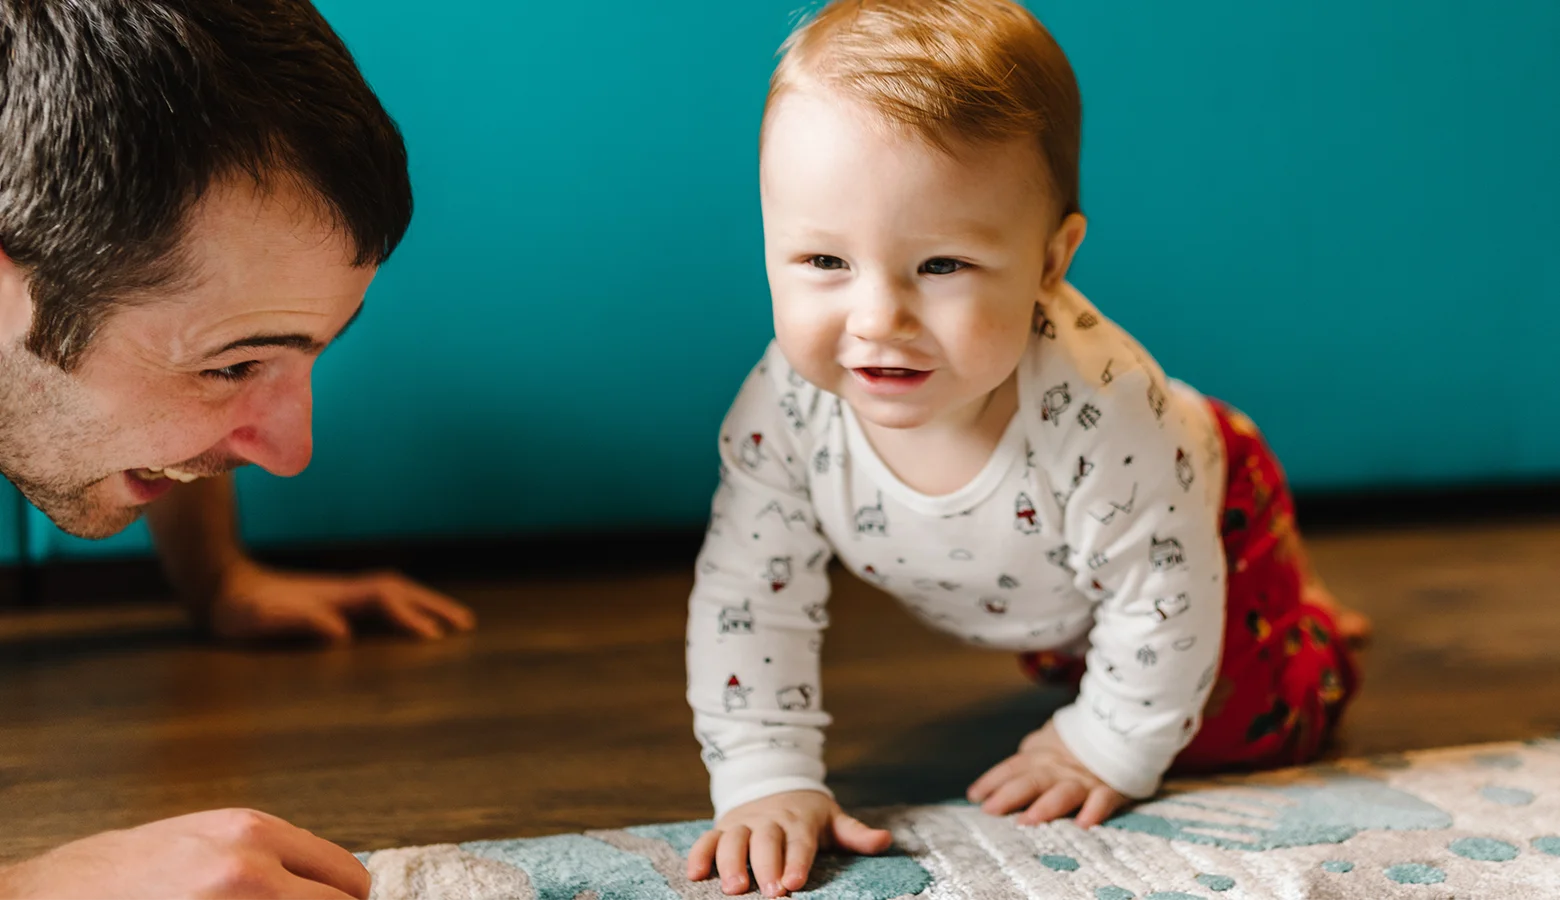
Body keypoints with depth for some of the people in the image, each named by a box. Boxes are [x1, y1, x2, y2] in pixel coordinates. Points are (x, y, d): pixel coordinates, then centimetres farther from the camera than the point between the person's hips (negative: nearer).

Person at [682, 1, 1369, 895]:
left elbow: (1160, 599, -32)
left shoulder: (1100, 412, -48)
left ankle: (1312, 631, 31)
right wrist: (767, 781, -29)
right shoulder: (786, 410, -37)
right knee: (1069, 660, 31)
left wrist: (1108, 750, -20)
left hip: (1196, 518, -4)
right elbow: (747, 597, -25)